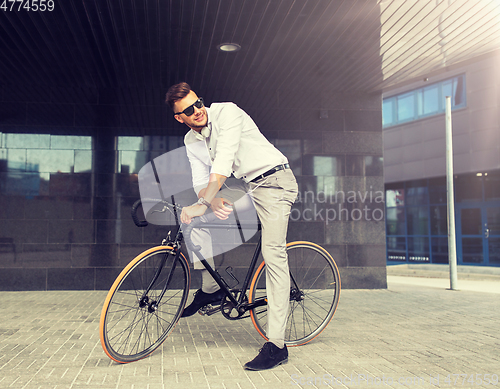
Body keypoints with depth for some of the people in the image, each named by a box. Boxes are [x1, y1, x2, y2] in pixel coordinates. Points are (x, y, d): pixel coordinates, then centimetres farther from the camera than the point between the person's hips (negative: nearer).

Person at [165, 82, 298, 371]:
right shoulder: (191, 141, 6)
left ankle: (277, 345, -17)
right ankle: (210, 290, 17)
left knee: (273, 253, -19)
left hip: (275, 181, -7)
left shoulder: (227, 112, -15)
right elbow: (201, 182, 1)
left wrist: (202, 204, -31)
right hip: (246, 187, 8)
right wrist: (213, 201, -22)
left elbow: (223, 163, -26)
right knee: (199, 222, 2)